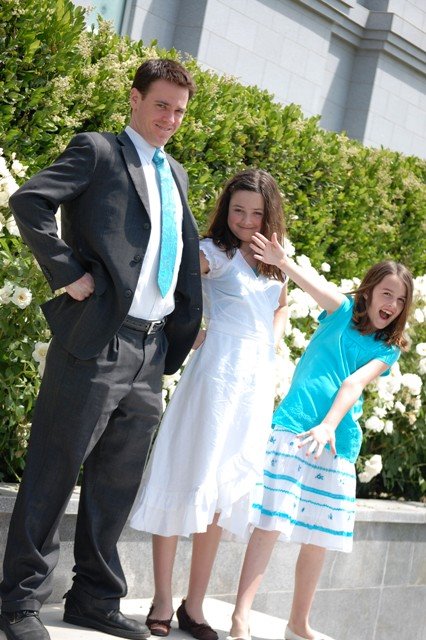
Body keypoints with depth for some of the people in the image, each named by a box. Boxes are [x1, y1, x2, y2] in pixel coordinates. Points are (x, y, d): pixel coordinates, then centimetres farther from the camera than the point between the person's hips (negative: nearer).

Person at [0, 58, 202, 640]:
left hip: (152, 352, 7)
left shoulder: (175, 174, 21)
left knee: (117, 482, 13)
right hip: (97, 344, -7)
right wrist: (68, 274, -16)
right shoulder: (98, 151, -1)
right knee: (54, 472, 0)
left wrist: (185, 331, 13)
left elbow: (188, 251, 23)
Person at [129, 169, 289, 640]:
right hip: (217, 371, -6)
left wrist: (273, 340, 15)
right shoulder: (215, 251, -4)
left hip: (258, 378, 6)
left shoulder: (273, 260, 15)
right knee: (187, 480, -4)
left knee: (221, 490, 8)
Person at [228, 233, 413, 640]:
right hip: (291, 429, -4)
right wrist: (283, 262, -35)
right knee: (271, 523, -12)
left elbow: (353, 384, -7)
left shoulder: (387, 350, 11)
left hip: (338, 445, 4)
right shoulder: (342, 313, 6)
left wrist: (328, 426, -23)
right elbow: (316, 284, -15)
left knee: (318, 539, 8)